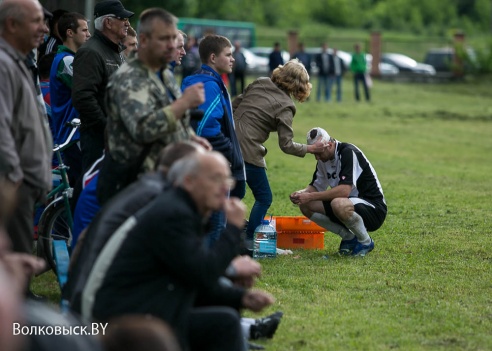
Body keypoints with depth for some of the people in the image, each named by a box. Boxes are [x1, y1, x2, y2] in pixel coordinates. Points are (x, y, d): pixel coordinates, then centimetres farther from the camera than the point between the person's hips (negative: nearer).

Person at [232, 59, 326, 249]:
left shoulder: (259, 84, 9)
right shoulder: (285, 106, -8)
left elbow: (234, 105, 15)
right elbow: (286, 145, -7)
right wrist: (310, 149, 5)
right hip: (248, 151, -7)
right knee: (264, 198, 10)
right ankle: (249, 241, 9)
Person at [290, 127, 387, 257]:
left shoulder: (348, 152, -21)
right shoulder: (324, 159, 6)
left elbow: (344, 190, -32)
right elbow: (316, 186, 13)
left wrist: (311, 196, -31)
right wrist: (301, 193, -10)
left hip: (374, 209, -9)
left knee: (339, 204, -39)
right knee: (306, 206, -4)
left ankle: (366, 242, -11)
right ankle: (348, 237, 8)